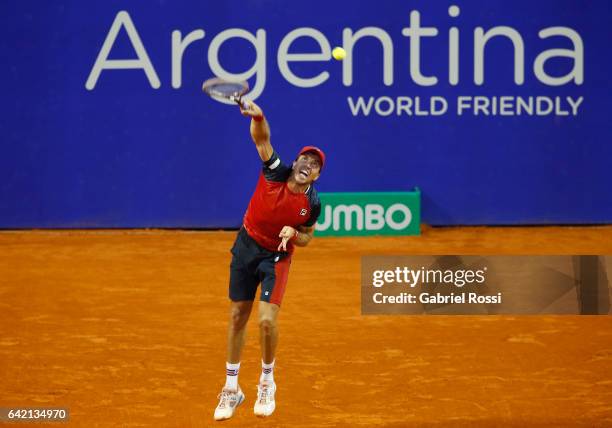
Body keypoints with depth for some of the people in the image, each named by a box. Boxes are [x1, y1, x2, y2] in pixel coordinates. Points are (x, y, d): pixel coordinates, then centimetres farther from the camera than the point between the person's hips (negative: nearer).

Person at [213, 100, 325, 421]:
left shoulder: (312, 204, -15)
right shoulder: (275, 173, -15)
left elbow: (305, 239, 1)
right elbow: (261, 138, -26)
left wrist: (293, 233, -22)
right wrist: (257, 117, -47)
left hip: (276, 256, -2)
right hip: (246, 247, 2)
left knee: (267, 320, -17)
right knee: (237, 318, 8)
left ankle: (267, 382, 10)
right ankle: (231, 388, 21)